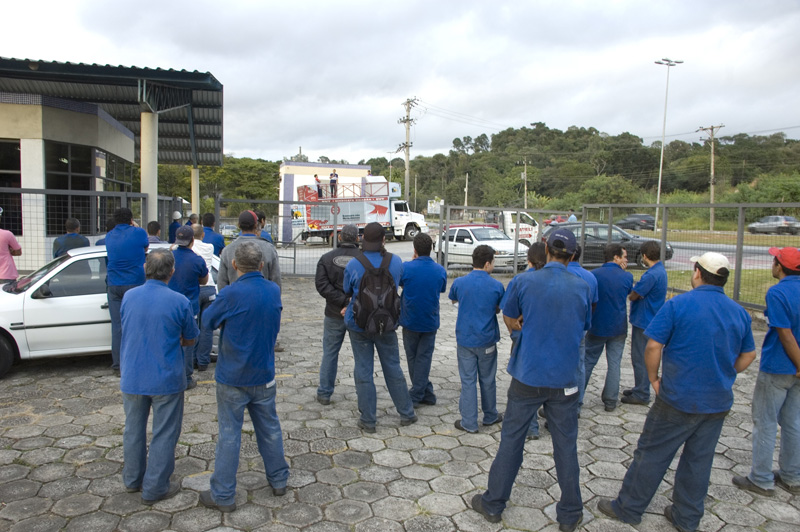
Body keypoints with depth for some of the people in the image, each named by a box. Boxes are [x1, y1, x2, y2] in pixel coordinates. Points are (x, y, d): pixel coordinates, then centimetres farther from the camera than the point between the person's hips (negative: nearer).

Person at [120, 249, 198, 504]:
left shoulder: (128, 297, -5)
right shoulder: (179, 302, -17)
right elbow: (190, 339, -3)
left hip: (132, 377, 4)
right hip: (166, 379, -4)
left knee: (134, 429, 21)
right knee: (164, 434, 10)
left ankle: (133, 479, 38)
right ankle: (155, 488, 18)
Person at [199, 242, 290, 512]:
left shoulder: (231, 294, -21)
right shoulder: (274, 290, -3)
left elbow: (208, 322, -8)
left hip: (232, 377, -4)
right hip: (264, 376, 5)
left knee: (229, 434, 6)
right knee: (269, 427, 18)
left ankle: (223, 495, 18)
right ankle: (278, 480, 32)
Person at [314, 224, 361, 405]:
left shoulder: (327, 258, -1)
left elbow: (321, 285, -13)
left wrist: (344, 301, -18)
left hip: (334, 315, 1)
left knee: (330, 353, 12)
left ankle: (324, 393, 16)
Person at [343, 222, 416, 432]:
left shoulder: (353, 265, -16)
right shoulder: (396, 262, -8)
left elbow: (347, 291, -1)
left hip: (359, 325, -2)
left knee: (363, 371, 9)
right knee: (393, 368, 16)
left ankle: (368, 420, 17)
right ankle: (406, 413, 27)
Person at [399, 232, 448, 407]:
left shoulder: (406, 267, -15)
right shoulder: (440, 270, -6)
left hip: (410, 321, -2)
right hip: (430, 322, 2)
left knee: (412, 358, 13)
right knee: (424, 358, 9)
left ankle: (427, 393, 19)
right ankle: (418, 393, 10)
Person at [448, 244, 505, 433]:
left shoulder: (459, 283, -6)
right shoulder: (496, 286, -10)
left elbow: (453, 300, 15)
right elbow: (498, 310, 5)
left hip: (465, 339, 0)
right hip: (487, 340, 0)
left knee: (468, 381, 6)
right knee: (488, 380, 16)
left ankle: (469, 423, 10)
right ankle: (490, 416, 32)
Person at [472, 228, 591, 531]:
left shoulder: (525, 281, -9)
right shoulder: (581, 287, -5)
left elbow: (510, 320, 4)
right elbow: (584, 327, 10)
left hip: (528, 377, -1)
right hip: (564, 379, 1)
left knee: (511, 439, 11)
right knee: (566, 445, 13)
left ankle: (493, 504, 24)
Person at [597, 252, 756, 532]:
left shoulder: (678, 304, -14)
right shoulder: (739, 312, 4)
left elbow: (653, 346, -17)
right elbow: (748, 355, 14)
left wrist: (654, 378, -3)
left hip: (678, 398, -5)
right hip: (718, 402, 6)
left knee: (652, 455, 6)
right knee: (699, 460, 16)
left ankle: (628, 508, 18)